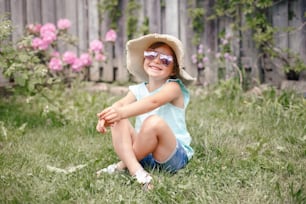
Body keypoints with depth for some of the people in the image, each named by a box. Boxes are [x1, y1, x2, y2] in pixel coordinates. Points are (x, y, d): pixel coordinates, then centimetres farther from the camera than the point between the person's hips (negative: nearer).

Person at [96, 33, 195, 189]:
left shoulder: (173, 87, -8)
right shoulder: (138, 90, 10)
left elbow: (153, 101, -29)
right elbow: (122, 103, -11)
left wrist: (123, 112, -46)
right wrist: (106, 116, -35)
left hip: (175, 155, -5)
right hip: (145, 153, 5)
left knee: (154, 122, -33)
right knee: (118, 122, -16)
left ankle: (123, 165, -15)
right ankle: (136, 171, -33)